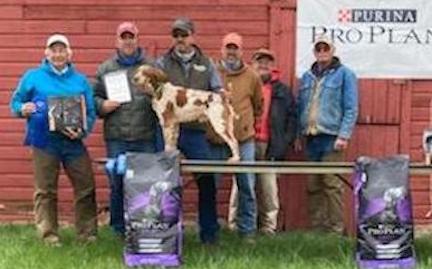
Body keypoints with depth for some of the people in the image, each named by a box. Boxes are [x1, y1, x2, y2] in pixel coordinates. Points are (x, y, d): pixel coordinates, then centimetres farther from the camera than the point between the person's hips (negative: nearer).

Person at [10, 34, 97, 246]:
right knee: (45, 191, 3)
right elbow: (15, 102, 10)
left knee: (85, 188, 2)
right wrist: (22, 110, -13)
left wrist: (83, 131, -11)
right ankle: (49, 236, 11)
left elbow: (90, 112, 8)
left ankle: (87, 234, 12)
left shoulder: (80, 80, 11)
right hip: (44, 143, -2)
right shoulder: (33, 77, 6)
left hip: (74, 143, 2)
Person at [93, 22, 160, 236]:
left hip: (146, 137, 0)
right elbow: (94, 97, 13)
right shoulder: (105, 68, 12)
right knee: (117, 184, 4)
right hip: (116, 138, 1)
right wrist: (103, 105, -6)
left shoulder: (151, 66, 10)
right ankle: (119, 228, 16)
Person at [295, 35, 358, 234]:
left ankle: (335, 228, -2)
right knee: (313, 186, 8)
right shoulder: (307, 77, 17)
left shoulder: (344, 74, 0)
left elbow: (351, 108, -5)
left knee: (331, 184, -8)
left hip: (331, 138, -6)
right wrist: (298, 135, 14)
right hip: (311, 137, 6)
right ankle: (316, 226, 14)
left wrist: (344, 136, -13)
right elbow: (300, 107, 20)